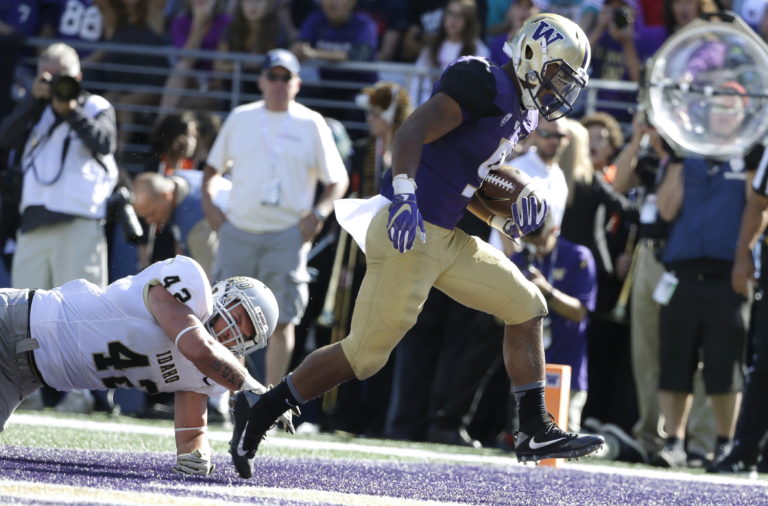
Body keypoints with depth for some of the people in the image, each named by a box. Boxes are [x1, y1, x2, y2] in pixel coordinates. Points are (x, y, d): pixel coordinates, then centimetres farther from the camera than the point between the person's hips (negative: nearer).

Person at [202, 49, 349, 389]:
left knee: (281, 321, -3)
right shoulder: (240, 118, 10)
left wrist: (318, 213, -9)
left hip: (287, 236, -2)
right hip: (238, 231, 2)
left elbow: (337, 179, 6)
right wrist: (208, 202, 3)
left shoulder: (311, 124, 3)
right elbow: (214, 166, 19)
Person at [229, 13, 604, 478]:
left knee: (527, 309, 10)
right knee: (366, 354, -5)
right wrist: (404, 197, -35)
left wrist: (504, 220, 7)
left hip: (445, 239, 10)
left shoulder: (519, 116, 16)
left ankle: (536, 432, 15)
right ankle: (259, 415, 7)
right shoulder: (485, 83, -13)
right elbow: (411, 133, -23)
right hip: (410, 234, -10)